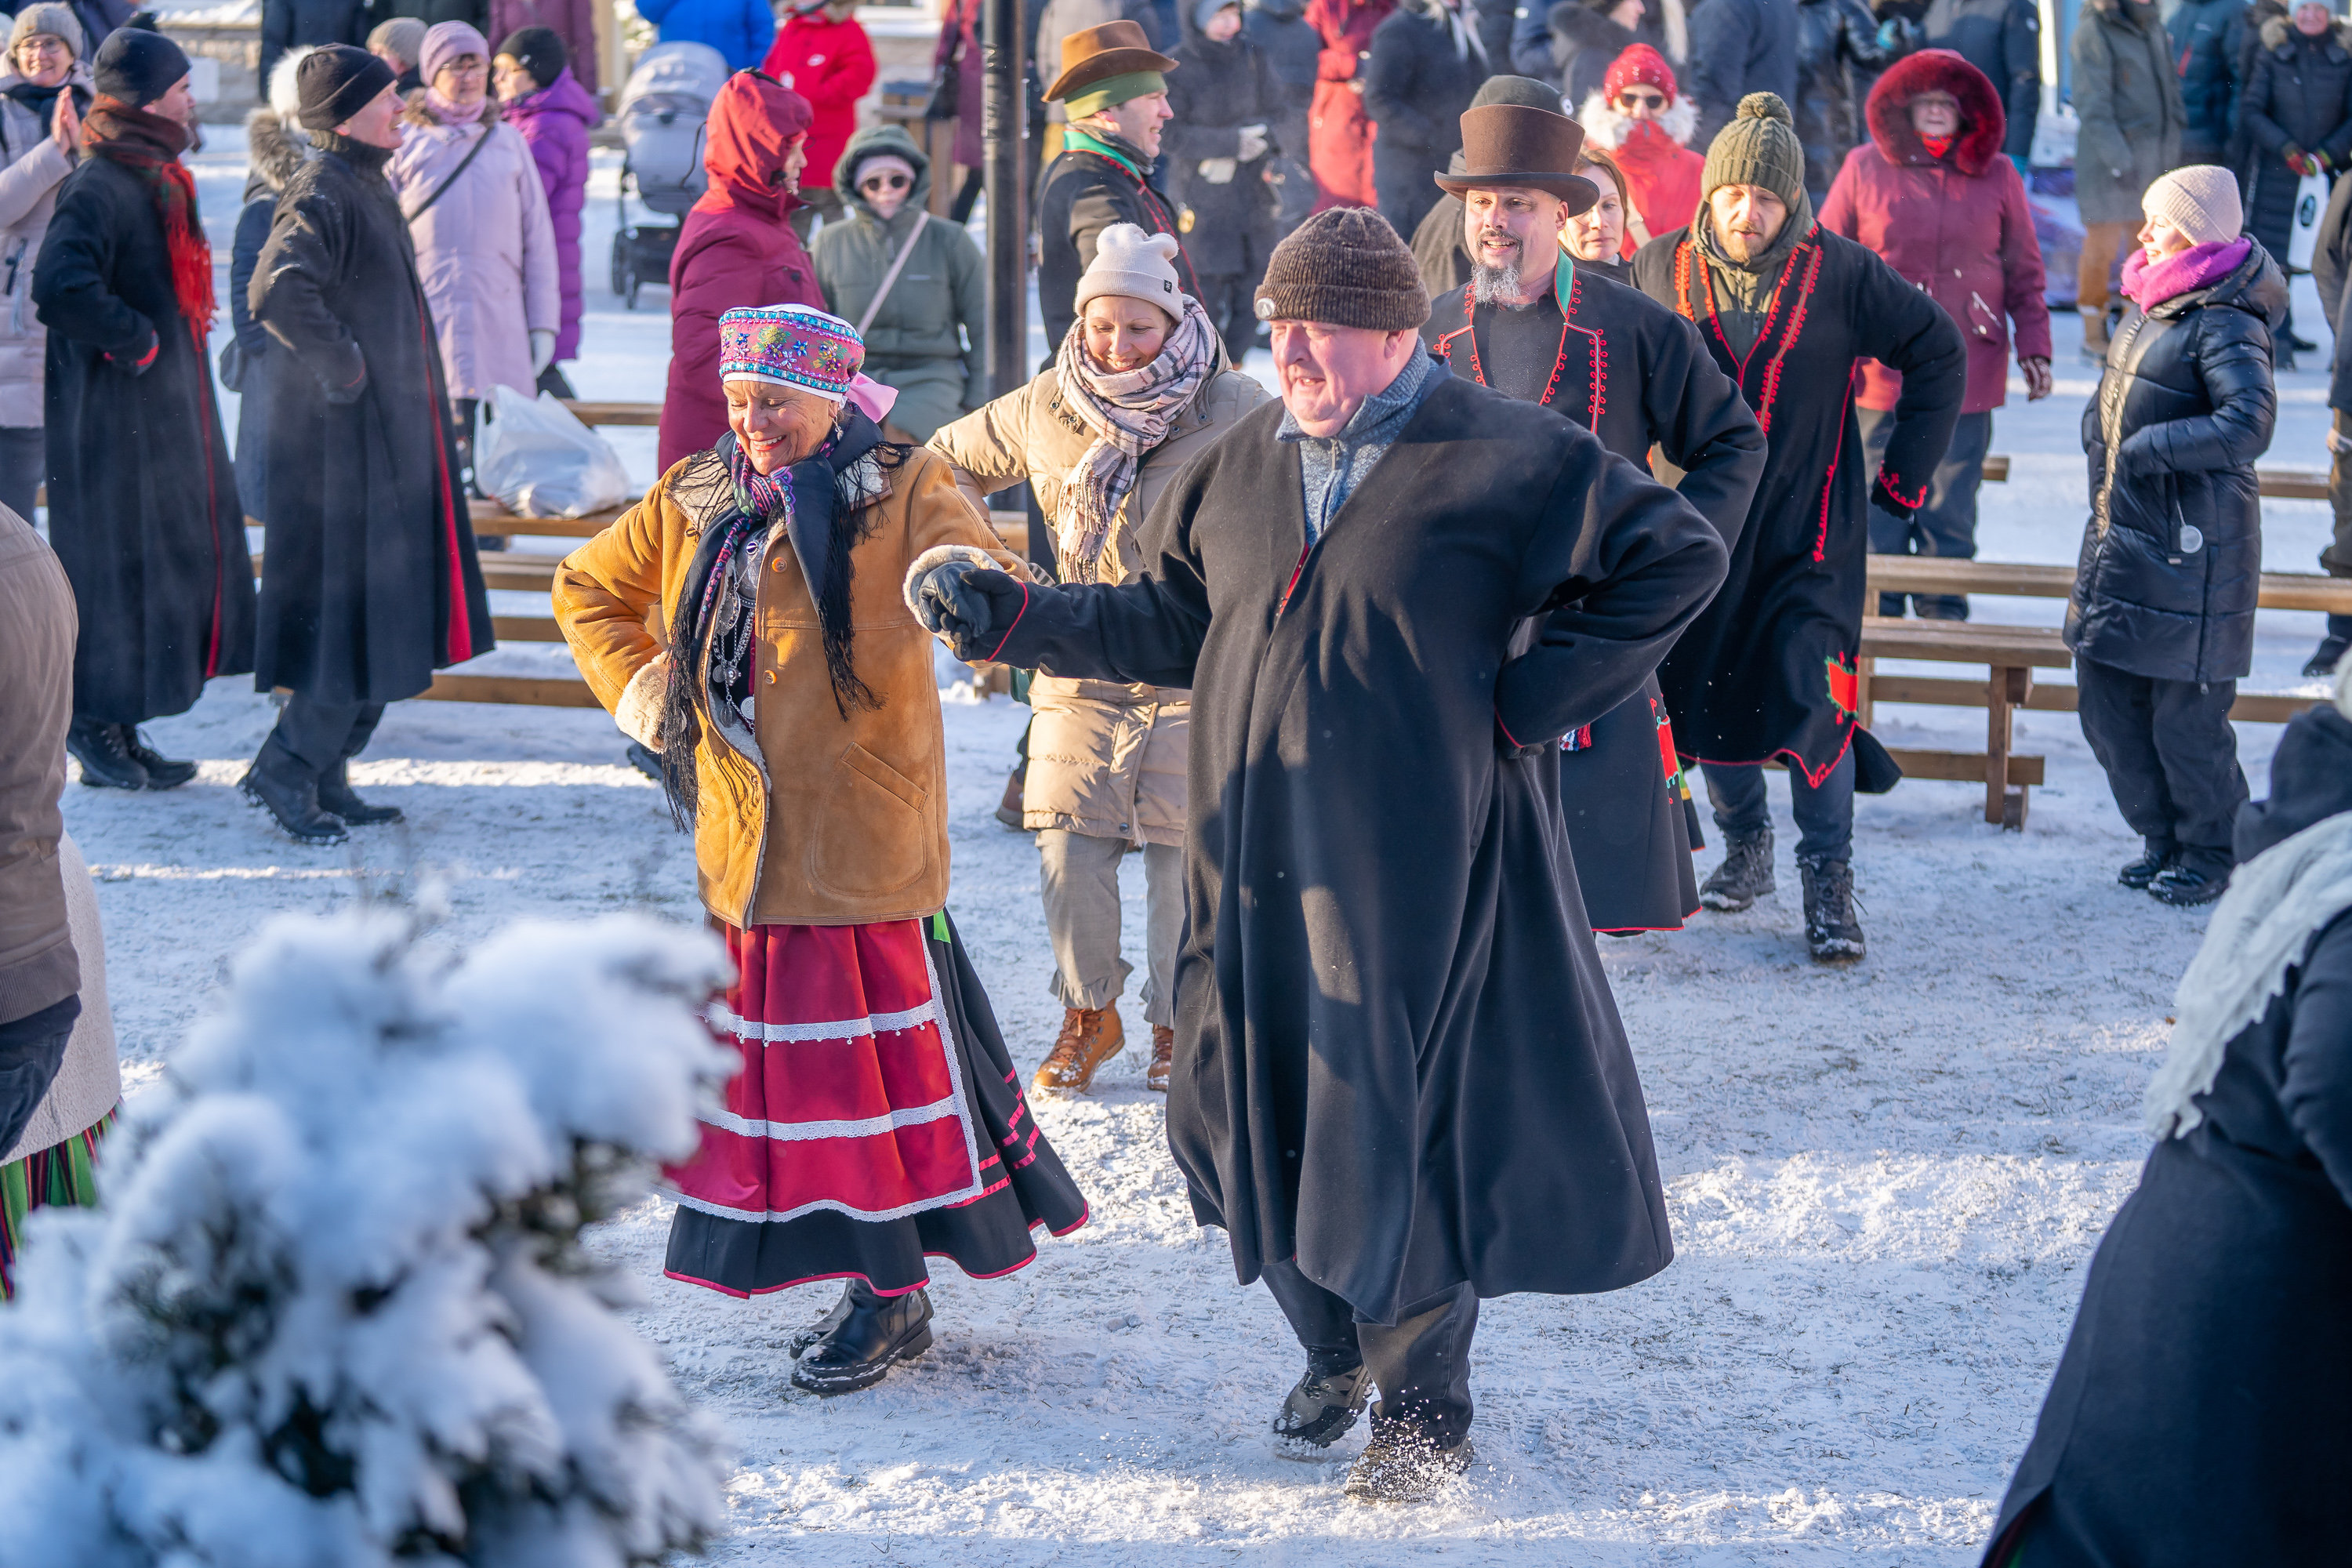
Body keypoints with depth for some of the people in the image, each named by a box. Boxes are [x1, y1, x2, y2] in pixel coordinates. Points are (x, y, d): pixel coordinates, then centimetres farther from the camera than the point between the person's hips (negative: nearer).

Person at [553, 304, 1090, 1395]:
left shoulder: (901, 491, -5)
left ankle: (892, 1292, 5)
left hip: (862, 841, -6)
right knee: (770, 1046, 9)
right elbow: (586, 588, 25)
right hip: (743, 841, 6)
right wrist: (636, 687, 10)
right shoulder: (694, 503, 10)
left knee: (870, 1044, -4)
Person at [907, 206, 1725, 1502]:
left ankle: (1423, 1406, 17)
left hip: (1413, 870, -5)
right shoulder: (1242, 466, 9)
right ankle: (1336, 1354, 35)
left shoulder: (1504, 459, -8)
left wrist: (1531, 700, -9)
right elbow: (1166, 620, 18)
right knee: (1258, 1107, 10)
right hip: (1258, 867, 5)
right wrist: (1013, 618, 7)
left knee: (1400, 1119, -1)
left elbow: (1677, 559, -6)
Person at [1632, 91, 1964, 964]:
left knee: (1811, 698, -11)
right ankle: (1745, 848, 30)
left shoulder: (1843, 276, -6)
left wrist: (1905, 472, 3)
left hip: (1811, 530, -3)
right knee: (1704, 688, 9)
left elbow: (1938, 354, 5)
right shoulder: (1661, 269, -1)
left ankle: (1829, 883, -2)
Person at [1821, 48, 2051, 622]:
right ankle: (1875, 613, 16)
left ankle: (1944, 613, 17)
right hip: (1880, 372, -1)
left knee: (1951, 504, 6)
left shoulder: (1998, 177, 5)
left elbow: (2025, 273, 11)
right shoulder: (1865, 169, 1)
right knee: (1877, 501, 4)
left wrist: (2035, 348, 5)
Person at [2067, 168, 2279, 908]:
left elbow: (2249, 426, -30)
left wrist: (2149, 448, -24)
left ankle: (2213, 854, 18)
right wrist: (2098, 427, 5)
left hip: (2191, 550, -9)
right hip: (2121, 534, 9)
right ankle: (2166, 839, 29)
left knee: (2186, 712, 0)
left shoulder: (2226, 325, -17)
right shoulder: (2149, 306, 10)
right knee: (2106, 696, 14)